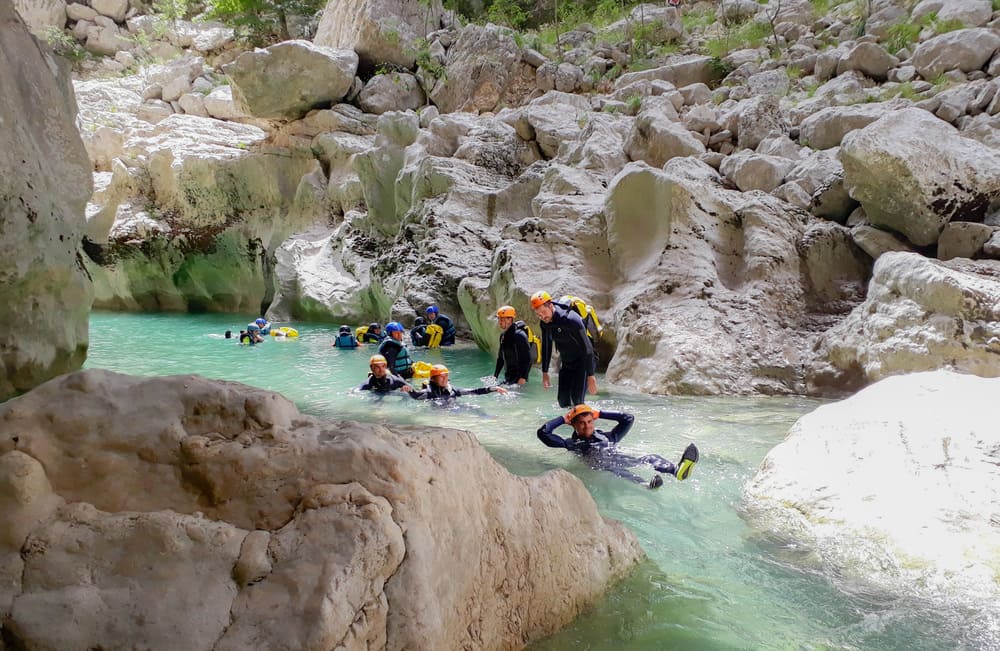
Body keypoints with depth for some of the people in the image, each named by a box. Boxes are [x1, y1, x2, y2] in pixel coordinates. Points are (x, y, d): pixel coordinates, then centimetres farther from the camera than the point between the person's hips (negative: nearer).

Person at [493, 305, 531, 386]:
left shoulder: (519, 335, -15)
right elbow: (500, 357, 21)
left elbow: (528, 359, -18)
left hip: (518, 377, -8)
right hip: (507, 376, 8)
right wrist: (495, 375, 16)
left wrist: (523, 377, -23)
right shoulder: (503, 335, 11)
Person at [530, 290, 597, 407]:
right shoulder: (545, 322, -6)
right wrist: (544, 372, 12)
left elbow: (587, 348, -26)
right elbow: (546, 347, 10)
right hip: (566, 363, 7)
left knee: (576, 399, -18)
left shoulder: (571, 320, -28)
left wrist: (591, 376, -26)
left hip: (583, 362, -7)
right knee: (563, 400, 0)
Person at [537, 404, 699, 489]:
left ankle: (677, 470, -51)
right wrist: (563, 419, 25)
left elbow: (628, 419, 33)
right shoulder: (572, 443, 22)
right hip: (599, 464, -5)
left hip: (620, 459, 5)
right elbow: (543, 433, 15)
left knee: (650, 458, -21)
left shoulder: (607, 437, 32)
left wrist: (600, 414, 33)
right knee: (614, 469, -41)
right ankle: (644, 484, -70)